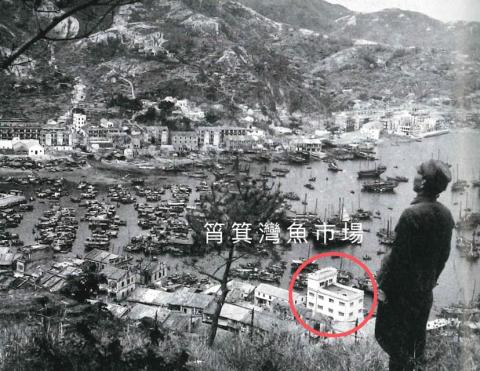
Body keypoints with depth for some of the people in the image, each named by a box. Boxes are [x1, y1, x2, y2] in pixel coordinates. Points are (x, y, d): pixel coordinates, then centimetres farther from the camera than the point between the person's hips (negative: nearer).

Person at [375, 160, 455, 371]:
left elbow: (398, 256, -22)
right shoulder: (446, 215, -2)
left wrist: (382, 284, -13)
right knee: (417, 336, 21)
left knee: (386, 333, 7)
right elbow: (444, 255, 7)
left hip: (400, 289, -7)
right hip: (425, 290, 7)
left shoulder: (412, 214, -24)